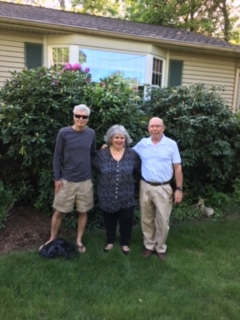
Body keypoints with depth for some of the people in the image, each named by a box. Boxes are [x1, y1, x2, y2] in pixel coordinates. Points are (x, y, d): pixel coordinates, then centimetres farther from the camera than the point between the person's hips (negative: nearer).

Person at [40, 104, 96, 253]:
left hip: (85, 181, 2)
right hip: (66, 180, -2)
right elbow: (57, 157, -5)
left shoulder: (91, 133, 0)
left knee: (83, 212, 11)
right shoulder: (63, 133, -9)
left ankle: (79, 241, 29)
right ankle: (52, 239, 28)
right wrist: (57, 178, -6)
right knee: (59, 212, 8)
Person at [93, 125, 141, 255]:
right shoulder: (102, 153, -5)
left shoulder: (132, 154, -3)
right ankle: (110, 241, 38)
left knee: (126, 221, 12)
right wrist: (104, 178, 5)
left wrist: (127, 177, 4)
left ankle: (125, 243, 34)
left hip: (126, 197, 0)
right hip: (107, 196, 0)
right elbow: (95, 168, 7)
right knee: (109, 221, 17)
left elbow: (139, 170, 6)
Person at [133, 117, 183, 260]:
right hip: (145, 186, 2)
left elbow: (177, 167, -2)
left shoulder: (171, 144, -5)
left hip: (163, 188, -2)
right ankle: (149, 245, 33)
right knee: (146, 219, 13)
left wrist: (179, 189, -5)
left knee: (163, 221, 6)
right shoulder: (142, 143, 1)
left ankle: (160, 248, 27)